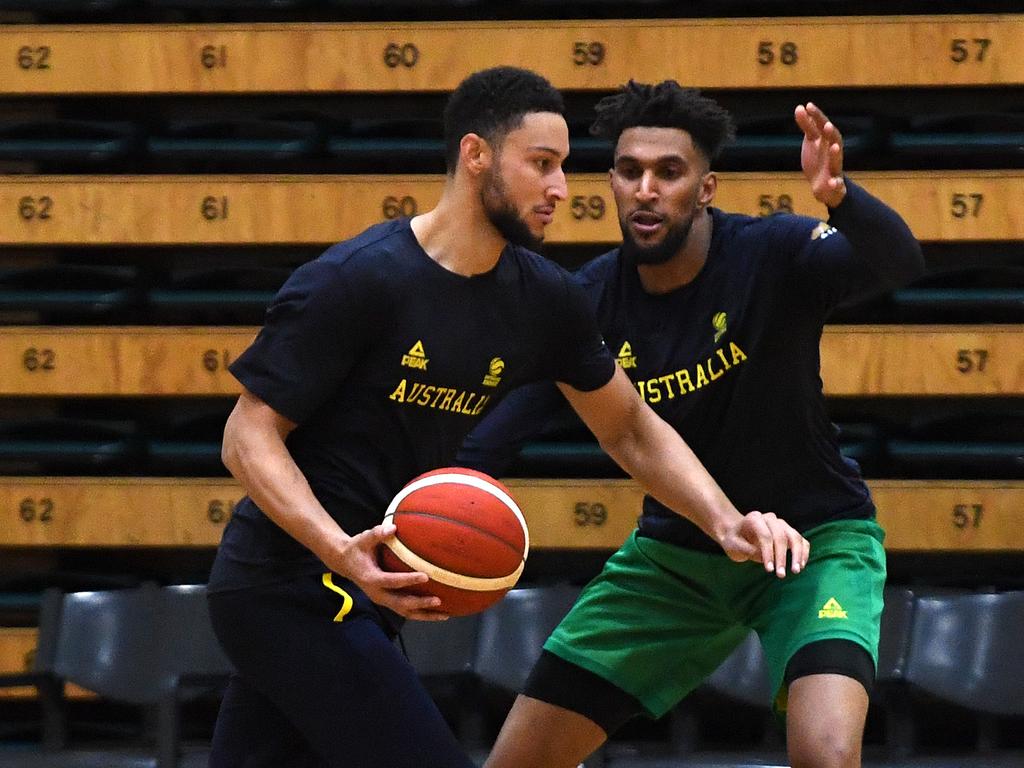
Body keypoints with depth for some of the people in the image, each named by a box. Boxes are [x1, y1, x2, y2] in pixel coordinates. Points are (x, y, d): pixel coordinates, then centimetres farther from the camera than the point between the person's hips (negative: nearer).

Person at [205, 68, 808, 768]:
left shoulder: (545, 300, 5)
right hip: (298, 592, -8)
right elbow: (250, 436, -16)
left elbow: (632, 432, 17)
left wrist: (727, 525, 0)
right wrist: (341, 550, -32)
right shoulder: (353, 281, -17)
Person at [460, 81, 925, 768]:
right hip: (676, 550, 4)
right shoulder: (589, 303, -11)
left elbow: (899, 264, -40)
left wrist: (840, 198, -62)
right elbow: (491, 439, -11)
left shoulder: (772, 255, -21)